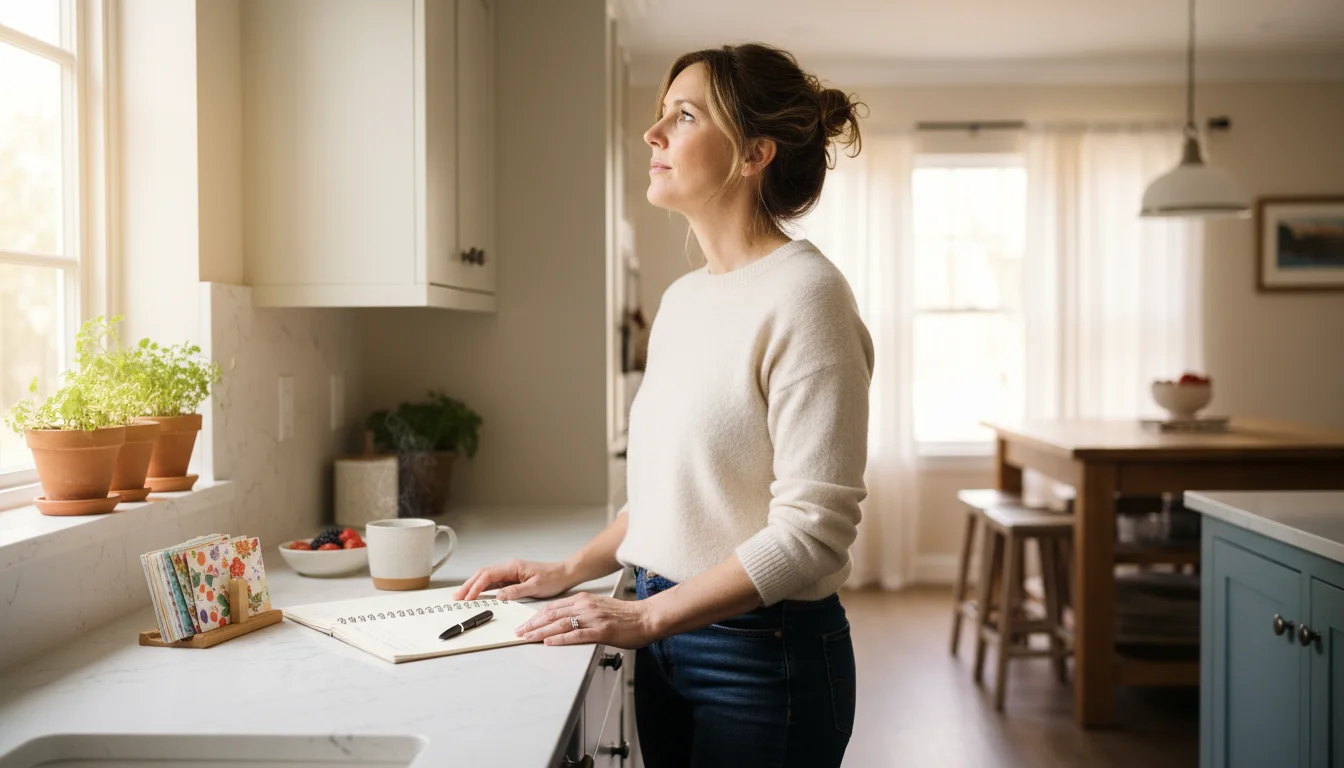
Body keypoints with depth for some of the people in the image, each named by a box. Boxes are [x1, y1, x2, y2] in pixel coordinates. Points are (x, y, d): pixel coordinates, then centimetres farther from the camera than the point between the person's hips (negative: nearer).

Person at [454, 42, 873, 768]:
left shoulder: (802, 293, -17)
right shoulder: (682, 298, 7)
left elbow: (812, 529, -21)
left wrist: (647, 615, -19)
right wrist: (570, 572, 8)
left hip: (764, 653, -7)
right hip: (666, 638, 7)